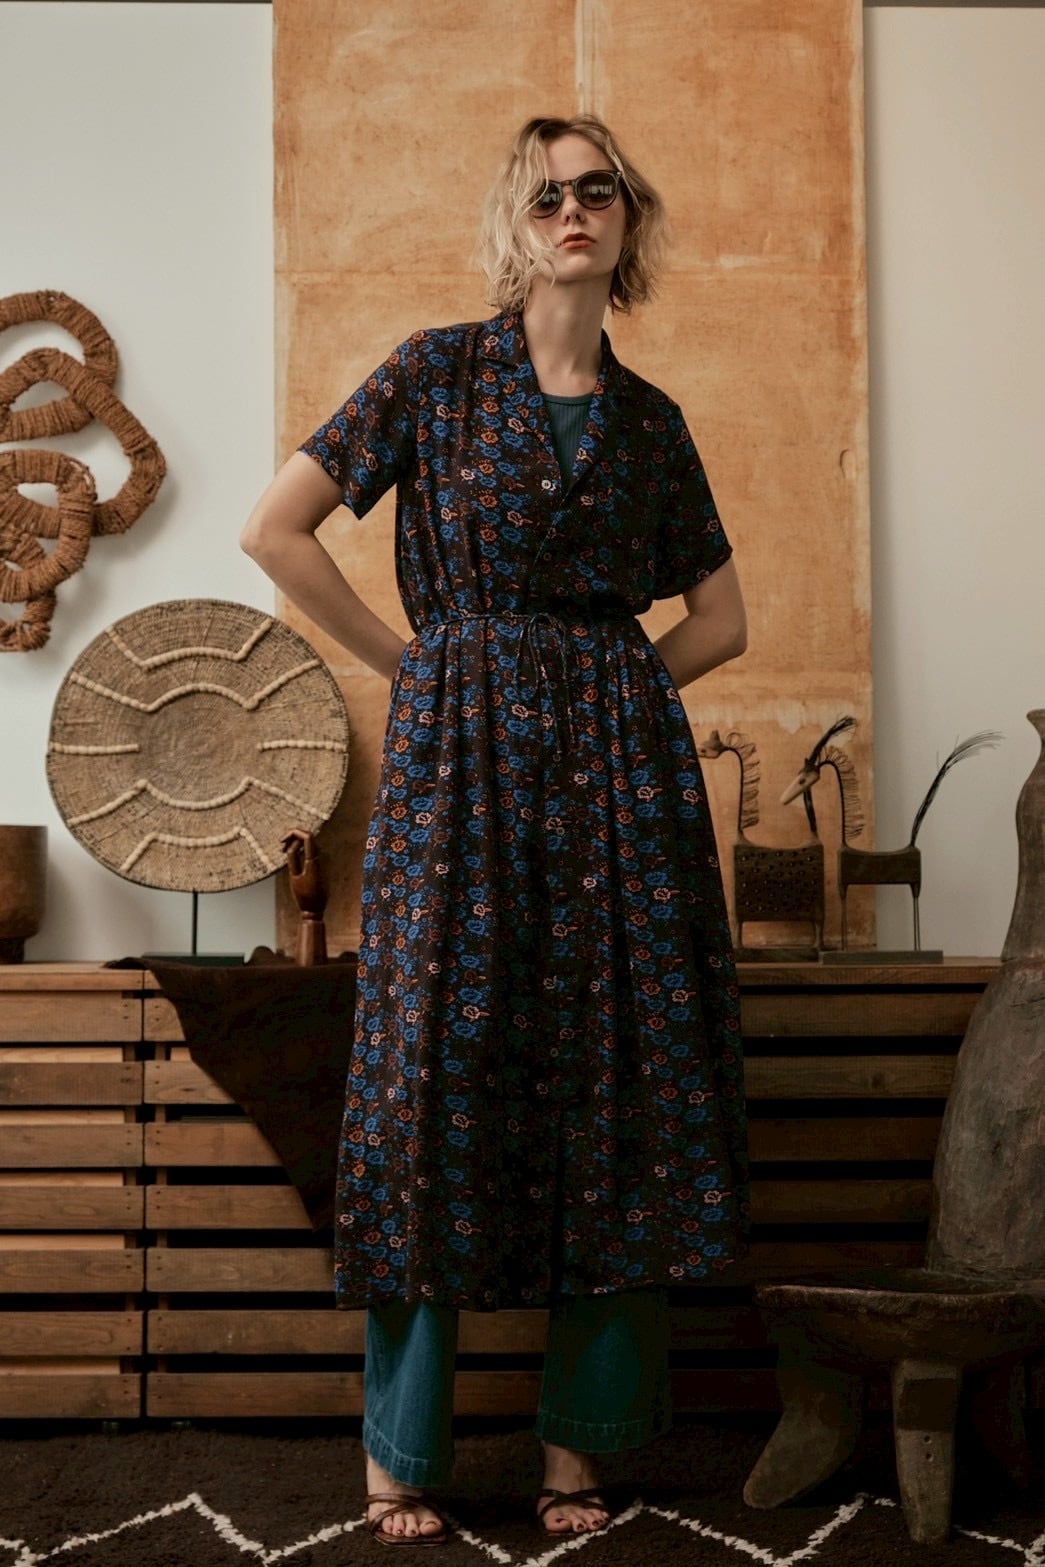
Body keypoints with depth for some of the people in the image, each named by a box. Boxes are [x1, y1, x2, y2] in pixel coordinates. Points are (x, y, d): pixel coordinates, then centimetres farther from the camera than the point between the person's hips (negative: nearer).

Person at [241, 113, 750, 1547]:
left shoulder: (652, 418, 14)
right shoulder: (439, 371, 4)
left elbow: (723, 614, 19)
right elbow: (276, 530, -1)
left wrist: (609, 678, 5)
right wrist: (415, 663, -1)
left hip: (623, 765, 4)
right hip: (463, 755, -3)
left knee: (623, 1073, 1)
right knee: (445, 1065, -3)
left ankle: (582, 1432, 15)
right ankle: (400, 1450, 11)